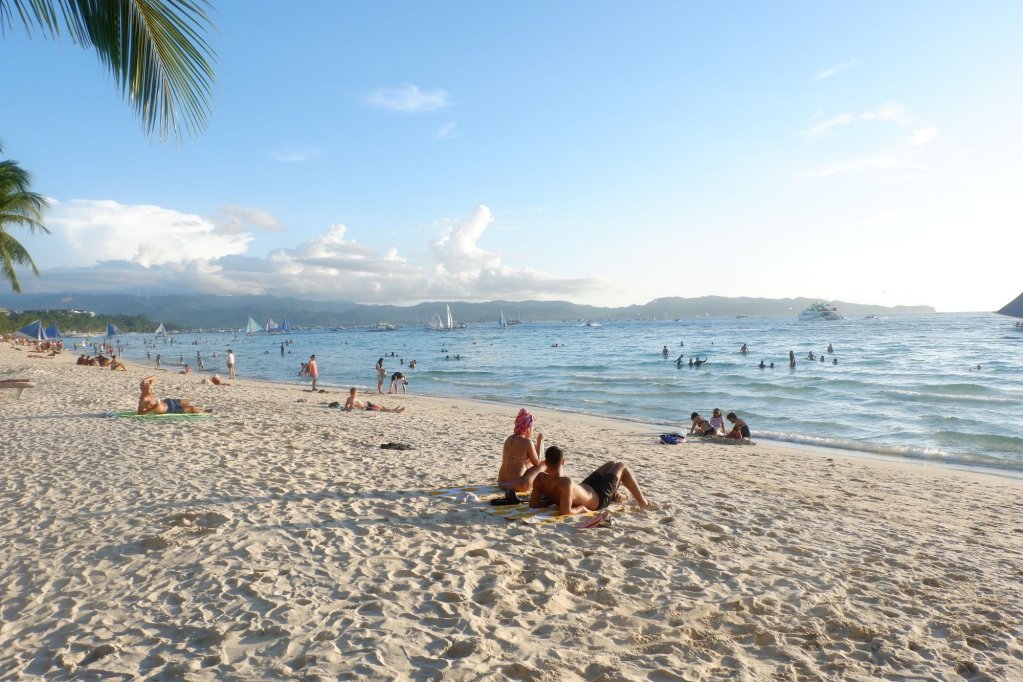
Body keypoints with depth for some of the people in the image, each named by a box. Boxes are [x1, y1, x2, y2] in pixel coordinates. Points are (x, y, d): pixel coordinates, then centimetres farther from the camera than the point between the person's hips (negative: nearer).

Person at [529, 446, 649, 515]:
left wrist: (553, 500, -11)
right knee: (621, 466, 14)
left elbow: (533, 504, -19)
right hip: (598, 499, -7)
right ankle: (642, 502, 32)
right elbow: (565, 511, -49)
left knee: (611, 464, 27)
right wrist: (581, 508, -30)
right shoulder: (566, 482, -44)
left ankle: (617, 495, 54)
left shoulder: (540, 478, -24)